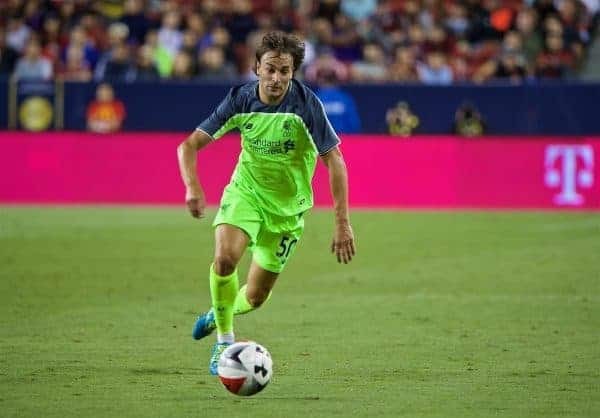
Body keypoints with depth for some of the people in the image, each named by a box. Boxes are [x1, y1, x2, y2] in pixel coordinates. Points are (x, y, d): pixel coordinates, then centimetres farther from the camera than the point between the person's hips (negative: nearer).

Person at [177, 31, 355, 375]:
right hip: (245, 192, 0)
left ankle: (219, 315, 42)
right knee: (225, 258, -29)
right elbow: (190, 145, -12)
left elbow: (334, 159, -17)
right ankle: (225, 342, -10)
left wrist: (343, 223, -22)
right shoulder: (240, 100, -15)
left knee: (256, 297, 6)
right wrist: (192, 186, -32)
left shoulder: (306, 104, -21)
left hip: (287, 205, 0)